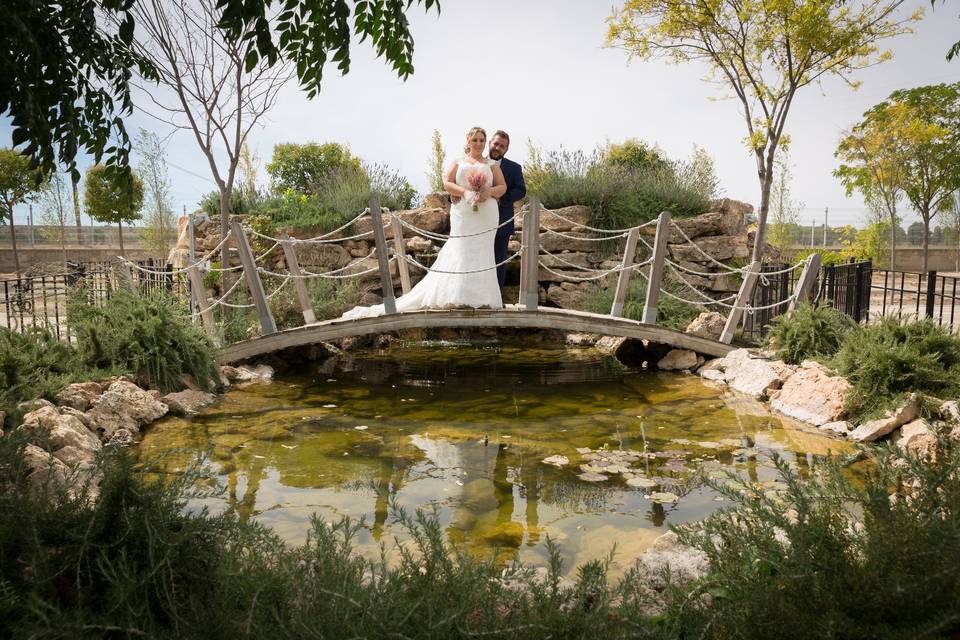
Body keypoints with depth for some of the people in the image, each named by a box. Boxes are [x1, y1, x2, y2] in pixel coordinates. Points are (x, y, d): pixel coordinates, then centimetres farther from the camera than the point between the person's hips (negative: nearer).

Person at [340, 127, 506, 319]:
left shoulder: (492, 164, 16)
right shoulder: (458, 163, 16)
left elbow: (502, 187, 8)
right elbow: (447, 184, 3)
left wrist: (488, 192, -14)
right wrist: (466, 192, -15)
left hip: (487, 215, 0)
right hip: (463, 214, 0)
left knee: (481, 254, -3)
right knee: (461, 252, -7)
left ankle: (479, 298, -3)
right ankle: (461, 296, -9)